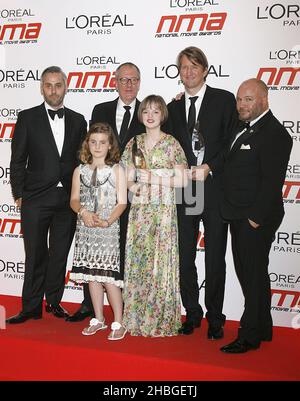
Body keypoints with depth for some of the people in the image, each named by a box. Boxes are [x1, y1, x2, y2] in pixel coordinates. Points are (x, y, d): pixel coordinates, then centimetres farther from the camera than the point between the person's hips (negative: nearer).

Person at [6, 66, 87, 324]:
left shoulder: (78, 120, 10)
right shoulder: (27, 118, 2)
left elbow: (82, 159, 11)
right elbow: (17, 160, 1)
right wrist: (19, 195, -3)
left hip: (69, 199, 2)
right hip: (36, 198, -2)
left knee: (60, 255, 10)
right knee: (35, 256, 3)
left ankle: (54, 302, 23)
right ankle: (31, 308, 13)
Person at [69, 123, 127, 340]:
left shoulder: (116, 170, 0)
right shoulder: (80, 171, 10)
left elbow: (122, 202, -6)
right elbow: (74, 199, 6)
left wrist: (107, 221, -20)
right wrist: (84, 212, -16)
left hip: (108, 228, -4)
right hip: (86, 228, 4)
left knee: (108, 276, -8)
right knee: (91, 274, 9)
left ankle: (118, 323, 3)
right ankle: (98, 319, 23)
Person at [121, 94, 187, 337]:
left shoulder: (171, 143, -1)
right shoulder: (135, 143, 10)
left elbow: (182, 180, -4)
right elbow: (128, 178, 12)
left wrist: (154, 179, -11)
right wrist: (136, 188, -8)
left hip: (163, 210, -4)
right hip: (139, 210, 4)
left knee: (161, 261, -2)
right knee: (137, 261, 5)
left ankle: (161, 320, 10)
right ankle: (138, 319, 16)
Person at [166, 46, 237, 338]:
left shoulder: (224, 100, 1)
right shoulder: (173, 108, 13)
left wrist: (210, 168, -14)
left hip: (215, 188, -3)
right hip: (183, 191, 3)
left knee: (215, 259, 6)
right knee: (183, 257, 7)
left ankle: (215, 318, 20)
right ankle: (192, 313, 25)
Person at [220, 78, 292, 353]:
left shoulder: (275, 134, -14)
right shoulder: (247, 129, 16)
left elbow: (272, 181, -20)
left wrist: (256, 217, -20)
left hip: (256, 219, -10)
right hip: (240, 217, 10)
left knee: (254, 275, -1)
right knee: (248, 273, 16)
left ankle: (250, 336, 11)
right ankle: (263, 329, 30)